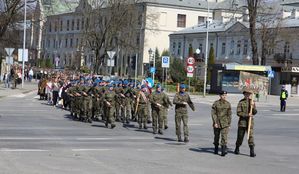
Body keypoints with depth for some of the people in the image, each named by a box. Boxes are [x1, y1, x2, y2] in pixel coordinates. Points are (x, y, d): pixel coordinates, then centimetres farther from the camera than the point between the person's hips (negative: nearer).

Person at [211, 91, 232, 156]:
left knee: (224, 136, -11)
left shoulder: (228, 104, 2)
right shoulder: (216, 103, -4)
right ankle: (216, 149, 31)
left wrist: (229, 124, 5)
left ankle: (223, 151, -11)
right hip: (217, 123, 0)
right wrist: (215, 122, -11)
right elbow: (213, 113, -5)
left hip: (225, 123, 0)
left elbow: (229, 115, 7)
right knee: (216, 136, 12)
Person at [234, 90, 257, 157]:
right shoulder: (241, 102, -5)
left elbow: (255, 112, 1)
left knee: (251, 136, -8)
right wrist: (247, 115, -18)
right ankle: (237, 149, 29)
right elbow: (238, 113, -10)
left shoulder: (252, 102, 7)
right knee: (240, 136, 7)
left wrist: (253, 106, -17)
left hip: (250, 122, 2)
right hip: (242, 122, -2)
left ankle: (252, 152, -8)